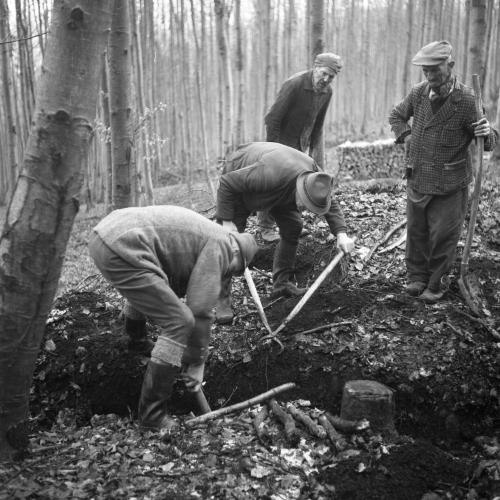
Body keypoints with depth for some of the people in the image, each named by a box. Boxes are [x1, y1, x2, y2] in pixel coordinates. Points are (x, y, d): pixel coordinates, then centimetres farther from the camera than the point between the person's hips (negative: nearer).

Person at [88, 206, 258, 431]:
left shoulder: (205, 235, 26)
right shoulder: (219, 246, -1)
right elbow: (200, 309, -7)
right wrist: (197, 363, 5)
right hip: (122, 249, -11)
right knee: (180, 322, -9)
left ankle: (136, 342, 67)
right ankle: (152, 415, -1)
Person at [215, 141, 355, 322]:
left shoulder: (313, 176, -25)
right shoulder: (271, 175, -45)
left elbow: (331, 205, -9)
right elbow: (226, 182, -36)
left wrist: (341, 234, -24)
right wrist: (227, 221, -34)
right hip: (239, 179, -6)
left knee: (293, 226, -5)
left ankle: (282, 282, 8)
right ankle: (222, 300, -12)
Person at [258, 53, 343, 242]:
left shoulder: (327, 91, -3)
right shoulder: (294, 84, -24)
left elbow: (318, 125, 9)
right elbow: (272, 119, -21)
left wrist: (314, 152, 8)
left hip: (300, 145, 6)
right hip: (281, 140, -6)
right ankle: (266, 228, 9)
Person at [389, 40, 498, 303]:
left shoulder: (466, 100, -15)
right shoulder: (418, 92, -3)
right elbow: (396, 115, 18)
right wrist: (406, 136, 1)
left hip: (450, 185, -4)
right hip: (417, 179, 4)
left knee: (442, 235, 4)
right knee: (416, 231, 14)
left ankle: (435, 284, 20)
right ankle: (417, 276, 31)